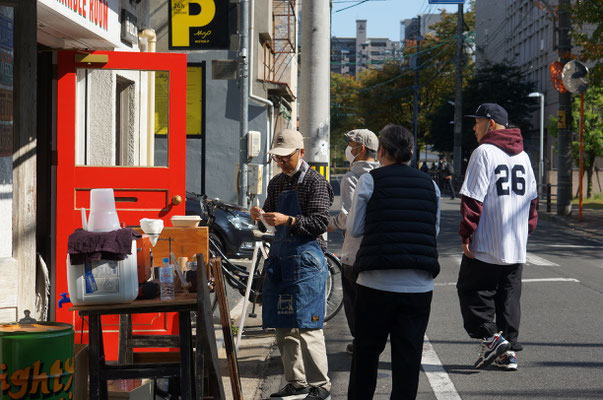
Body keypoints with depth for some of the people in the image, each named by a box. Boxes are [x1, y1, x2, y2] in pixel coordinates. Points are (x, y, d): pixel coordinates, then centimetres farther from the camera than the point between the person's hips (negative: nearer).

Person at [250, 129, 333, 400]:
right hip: (279, 257, 8)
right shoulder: (277, 183, 15)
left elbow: (321, 223, -14)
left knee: (306, 326, -9)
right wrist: (262, 215, 0)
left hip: (306, 258, -8)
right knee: (284, 327, 10)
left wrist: (289, 220, -24)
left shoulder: (314, 182, -7)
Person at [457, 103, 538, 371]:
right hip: (516, 248, 7)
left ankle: (491, 336, -7)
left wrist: (466, 234, -11)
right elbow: (532, 199, 17)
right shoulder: (523, 155, 13)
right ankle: (508, 352, 13)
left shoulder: (484, 152, -10)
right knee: (509, 297, 12)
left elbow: (473, 198, -15)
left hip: (485, 247, -7)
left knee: (472, 291, 5)